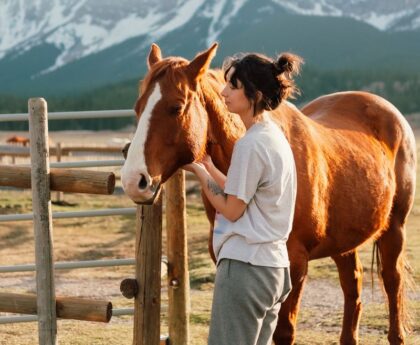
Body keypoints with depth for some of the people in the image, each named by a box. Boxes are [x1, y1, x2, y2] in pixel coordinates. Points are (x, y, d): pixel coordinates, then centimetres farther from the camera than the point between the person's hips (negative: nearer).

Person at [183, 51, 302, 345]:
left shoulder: (250, 145, -17)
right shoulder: (275, 137, 12)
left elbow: (232, 209, -12)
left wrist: (200, 172, -2)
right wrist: (209, 167, 15)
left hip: (244, 267, -10)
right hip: (275, 266, 10)